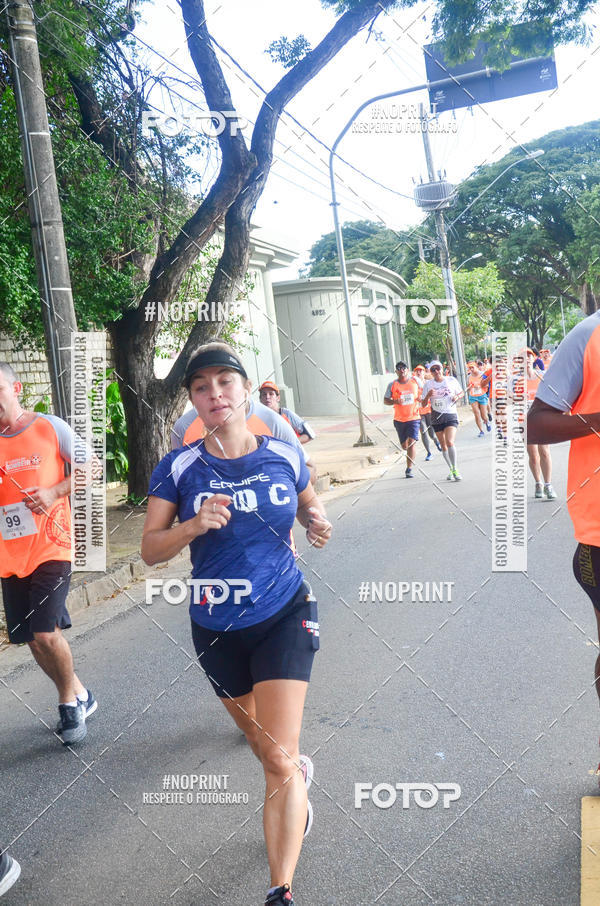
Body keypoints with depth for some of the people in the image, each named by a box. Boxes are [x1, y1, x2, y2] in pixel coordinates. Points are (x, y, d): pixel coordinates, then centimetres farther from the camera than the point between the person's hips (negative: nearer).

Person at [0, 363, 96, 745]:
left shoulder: (50, 427, -3)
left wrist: (54, 492, -12)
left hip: (50, 546, -4)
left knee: (45, 631, -13)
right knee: (34, 639, 9)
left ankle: (71, 701, 13)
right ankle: (79, 696, 31)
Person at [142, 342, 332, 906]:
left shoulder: (283, 455, -3)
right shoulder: (179, 468, -7)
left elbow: (310, 505, 15)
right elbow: (150, 549, -5)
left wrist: (317, 524, -8)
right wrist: (193, 526, -24)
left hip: (284, 614, -1)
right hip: (217, 628, 2)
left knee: (279, 760, -10)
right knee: (262, 743, 22)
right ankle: (296, 779, 57)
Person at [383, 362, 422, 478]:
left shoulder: (415, 381, 3)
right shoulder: (392, 384, 1)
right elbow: (385, 401, 4)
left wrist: (421, 399, -7)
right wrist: (395, 401, -16)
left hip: (414, 417, -1)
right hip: (399, 419, 1)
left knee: (411, 442, -16)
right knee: (404, 446, 9)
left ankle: (409, 469, -12)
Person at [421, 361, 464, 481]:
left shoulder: (451, 380, 1)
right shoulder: (428, 384, 1)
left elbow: (462, 392, 15)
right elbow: (424, 404, 0)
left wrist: (457, 396, -6)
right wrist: (428, 395, -19)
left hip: (451, 415, -2)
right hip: (437, 417, 2)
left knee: (449, 442, -20)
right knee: (443, 446, 7)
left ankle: (455, 470, -13)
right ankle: (452, 470, 21)